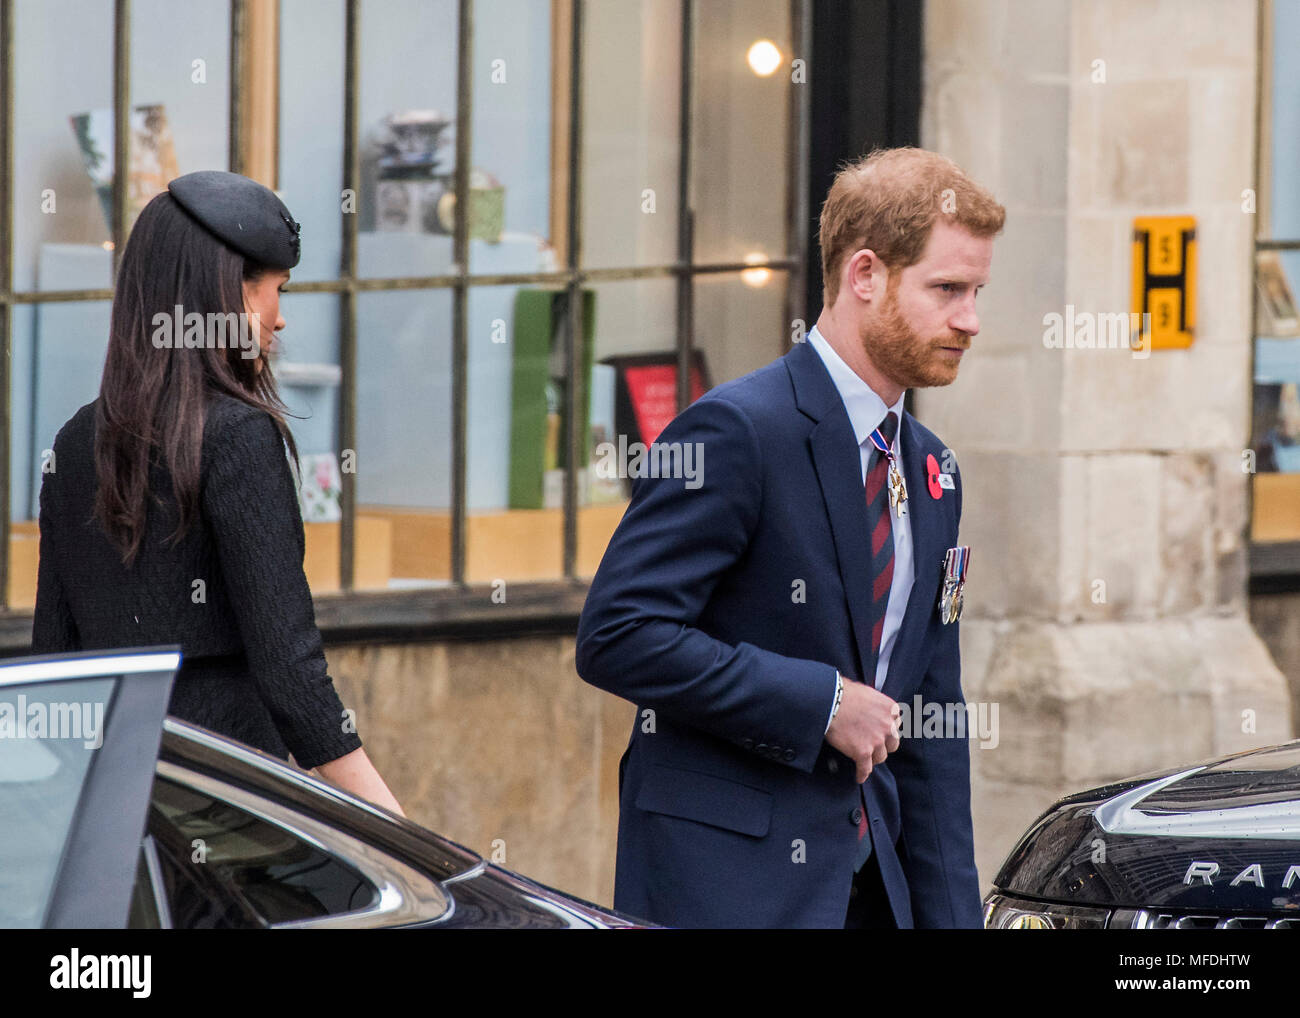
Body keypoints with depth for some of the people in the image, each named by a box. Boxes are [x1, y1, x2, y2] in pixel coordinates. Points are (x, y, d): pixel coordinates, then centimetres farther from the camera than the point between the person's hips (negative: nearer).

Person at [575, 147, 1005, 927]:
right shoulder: (736, 432, -12)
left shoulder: (930, 470, 14)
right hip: (725, 881, -8)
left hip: (869, 881, 8)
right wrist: (819, 702, -18)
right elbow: (618, 635, -20)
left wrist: (953, 914, 10)